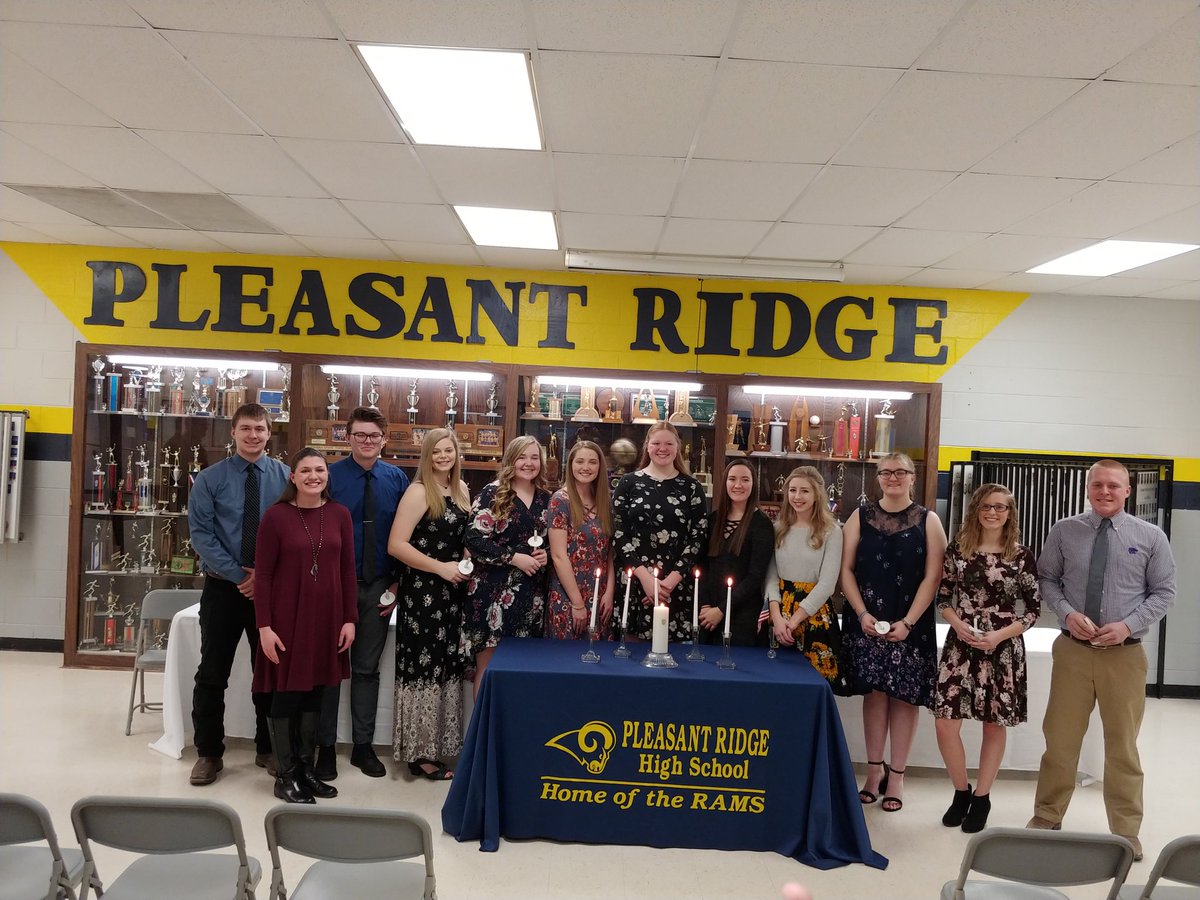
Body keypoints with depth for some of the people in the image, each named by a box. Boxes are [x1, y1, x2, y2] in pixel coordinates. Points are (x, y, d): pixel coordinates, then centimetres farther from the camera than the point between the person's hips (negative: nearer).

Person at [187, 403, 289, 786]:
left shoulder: (285, 477, 0)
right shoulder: (210, 478, -3)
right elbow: (200, 534, -8)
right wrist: (239, 575, -14)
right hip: (223, 587, -1)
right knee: (212, 673, 6)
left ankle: (268, 748, 26)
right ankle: (208, 753, 21)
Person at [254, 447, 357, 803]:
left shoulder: (339, 514, 2)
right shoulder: (276, 515, -7)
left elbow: (348, 570, 5)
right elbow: (263, 574, -6)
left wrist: (350, 619, 2)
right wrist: (264, 626, -10)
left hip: (326, 618, 4)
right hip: (287, 618, -3)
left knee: (315, 692, 12)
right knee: (287, 693, 5)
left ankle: (306, 766, 27)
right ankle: (285, 775, 18)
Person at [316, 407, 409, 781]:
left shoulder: (397, 479, 0)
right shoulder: (330, 476, -8)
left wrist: (397, 581, -2)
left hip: (379, 587, 2)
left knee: (368, 667, 13)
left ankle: (363, 746, 26)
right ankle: (326, 746, 23)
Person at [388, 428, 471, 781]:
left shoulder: (461, 490, 9)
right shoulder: (419, 491, -11)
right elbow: (396, 544, -18)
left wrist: (468, 565, 3)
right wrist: (441, 567, -18)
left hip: (453, 593, 7)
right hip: (422, 594, -7)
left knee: (446, 668, 13)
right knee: (424, 668, 0)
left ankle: (439, 746, 25)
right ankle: (419, 753, 13)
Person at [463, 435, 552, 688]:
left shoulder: (546, 499, 11)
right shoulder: (492, 494, -4)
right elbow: (474, 540, -11)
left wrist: (546, 555, -1)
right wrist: (514, 558, -16)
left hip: (532, 593, 5)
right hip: (494, 591, -4)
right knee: (488, 664, 1)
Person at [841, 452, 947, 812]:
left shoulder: (927, 521, 2)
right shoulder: (860, 517, 6)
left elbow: (932, 577, -3)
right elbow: (846, 570, 3)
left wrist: (908, 622, -12)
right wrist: (863, 614, -9)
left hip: (911, 625, -1)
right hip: (867, 621, 1)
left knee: (905, 695, 2)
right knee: (874, 692, 4)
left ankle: (896, 776, 12)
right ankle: (874, 770, 16)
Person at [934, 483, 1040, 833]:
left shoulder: (1021, 556, -2)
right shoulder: (958, 549, 2)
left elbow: (1033, 609, -1)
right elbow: (943, 596, 7)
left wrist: (1001, 635, -14)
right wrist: (957, 624, -11)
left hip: (1004, 649, -1)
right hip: (960, 645, 1)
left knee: (995, 724, 9)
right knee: (945, 723, -4)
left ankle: (981, 798, 27)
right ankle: (961, 791, 20)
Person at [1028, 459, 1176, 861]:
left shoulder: (1151, 536, 0)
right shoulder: (1064, 531, 1)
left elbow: (1164, 593, 1)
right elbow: (1047, 579, 5)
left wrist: (1128, 624, -13)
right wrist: (1068, 614, -13)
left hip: (1125, 653, 0)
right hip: (1072, 648, 1)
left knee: (1123, 744, 10)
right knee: (1060, 737, 9)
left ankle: (1126, 831, 26)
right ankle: (1047, 817, 24)